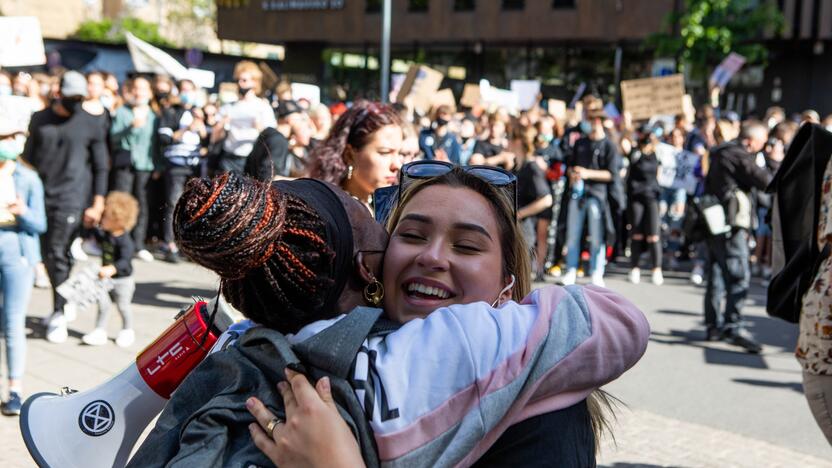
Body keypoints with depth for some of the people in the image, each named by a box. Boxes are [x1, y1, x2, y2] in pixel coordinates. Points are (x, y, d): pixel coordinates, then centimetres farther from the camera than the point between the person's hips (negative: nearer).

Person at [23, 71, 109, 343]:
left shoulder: (92, 126, 1)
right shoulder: (39, 119, 10)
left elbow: (101, 169, 1)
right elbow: (28, 157, 16)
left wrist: (97, 205, -4)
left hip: (71, 200, -4)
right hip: (42, 196, 4)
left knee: (58, 254, -10)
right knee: (48, 254, 9)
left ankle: (59, 315, -2)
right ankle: (64, 302, 27)